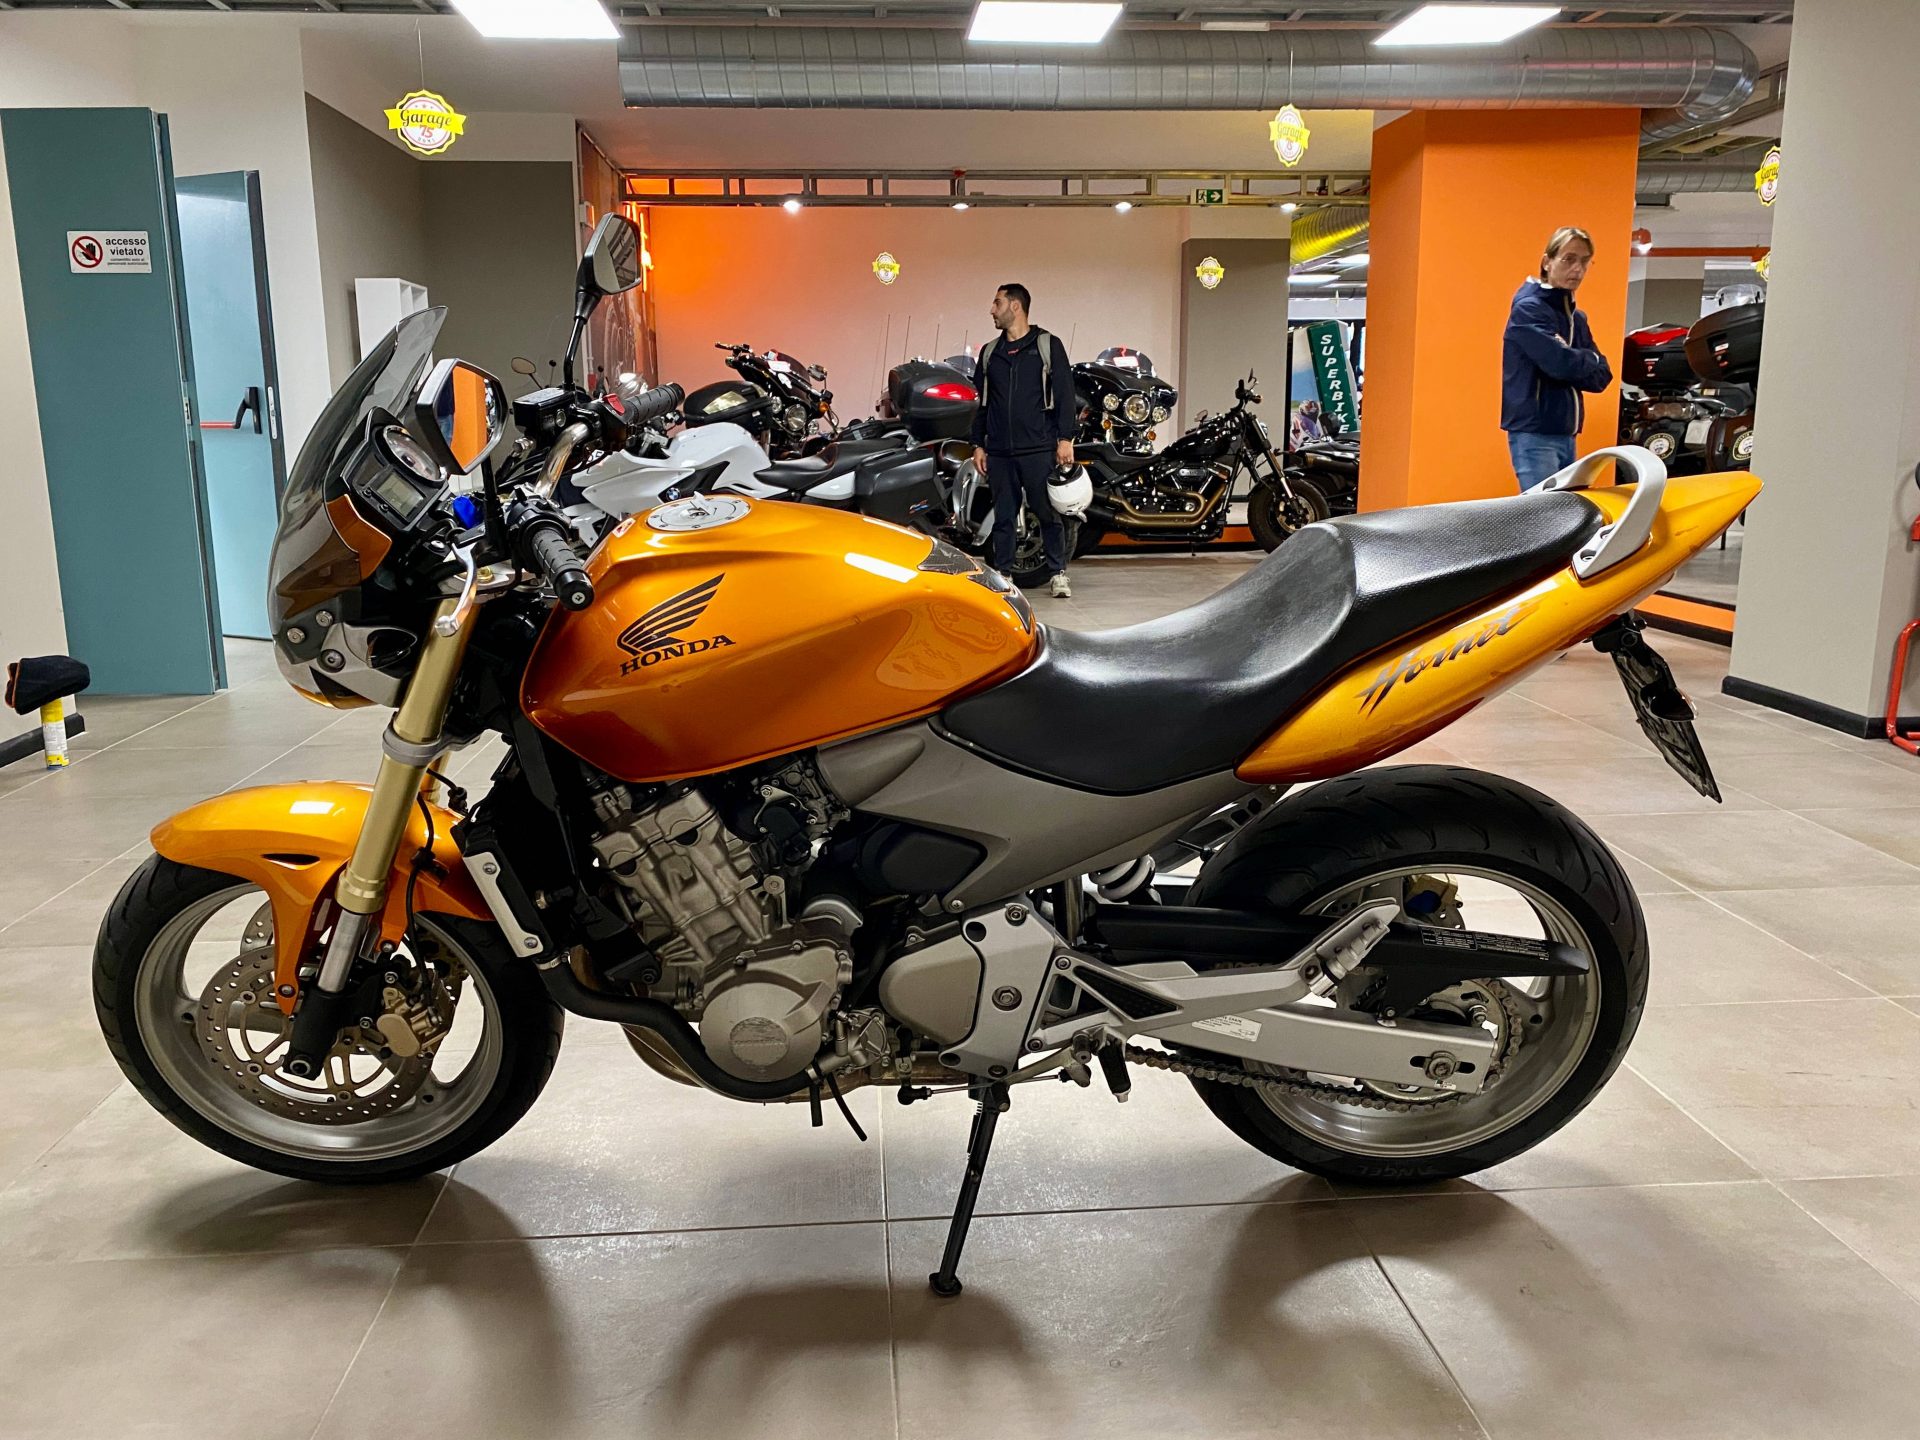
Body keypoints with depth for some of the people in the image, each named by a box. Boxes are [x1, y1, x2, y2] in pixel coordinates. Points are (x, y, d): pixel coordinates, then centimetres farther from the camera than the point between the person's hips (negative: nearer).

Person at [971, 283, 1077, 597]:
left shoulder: (1048, 345, 4)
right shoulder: (989, 352, 17)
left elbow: (1064, 394, -1)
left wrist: (1065, 439, -9)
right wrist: (978, 445, 13)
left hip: (1039, 450, -4)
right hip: (999, 452, 4)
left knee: (1048, 512, -2)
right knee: (1003, 517, 6)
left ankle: (1057, 573, 6)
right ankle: (1002, 576, 12)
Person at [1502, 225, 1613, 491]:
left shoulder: (1577, 317, 16)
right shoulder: (1528, 308, -8)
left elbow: (1601, 377, 9)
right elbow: (1559, 362, -21)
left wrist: (1571, 365, -9)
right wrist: (1589, 359, -1)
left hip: (1566, 435, 8)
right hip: (1534, 434, -8)